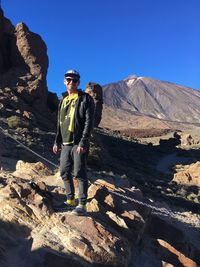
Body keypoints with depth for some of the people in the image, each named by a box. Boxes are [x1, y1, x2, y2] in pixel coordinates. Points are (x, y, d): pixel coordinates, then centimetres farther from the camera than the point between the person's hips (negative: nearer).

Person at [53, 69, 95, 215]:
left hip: (79, 143, -7)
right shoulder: (63, 100, 17)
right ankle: (70, 200, 25)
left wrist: (83, 142, -19)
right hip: (66, 143, 7)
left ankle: (82, 205, 4)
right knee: (65, 172, 10)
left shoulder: (86, 99, -3)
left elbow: (89, 122, -12)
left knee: (80, 173, -5)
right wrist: (57, 141, 18)